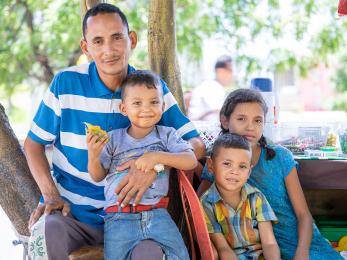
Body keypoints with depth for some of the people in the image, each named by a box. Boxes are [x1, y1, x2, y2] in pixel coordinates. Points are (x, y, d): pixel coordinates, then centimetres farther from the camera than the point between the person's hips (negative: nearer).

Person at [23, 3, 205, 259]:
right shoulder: (65, 83, -4)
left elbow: (197, 144, -5)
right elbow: (34, 144, 6)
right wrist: (51, 196, -9)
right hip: (70, 210, -1)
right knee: (47, 235, -33)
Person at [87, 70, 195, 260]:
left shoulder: (166, 135, 10)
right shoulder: (113, 139, 10)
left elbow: (191, 161, -3)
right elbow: (98, 177, 12)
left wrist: (157, 156, -15)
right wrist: (93, 156, -9)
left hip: (156, 212, 0)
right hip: (119, 216, 0)